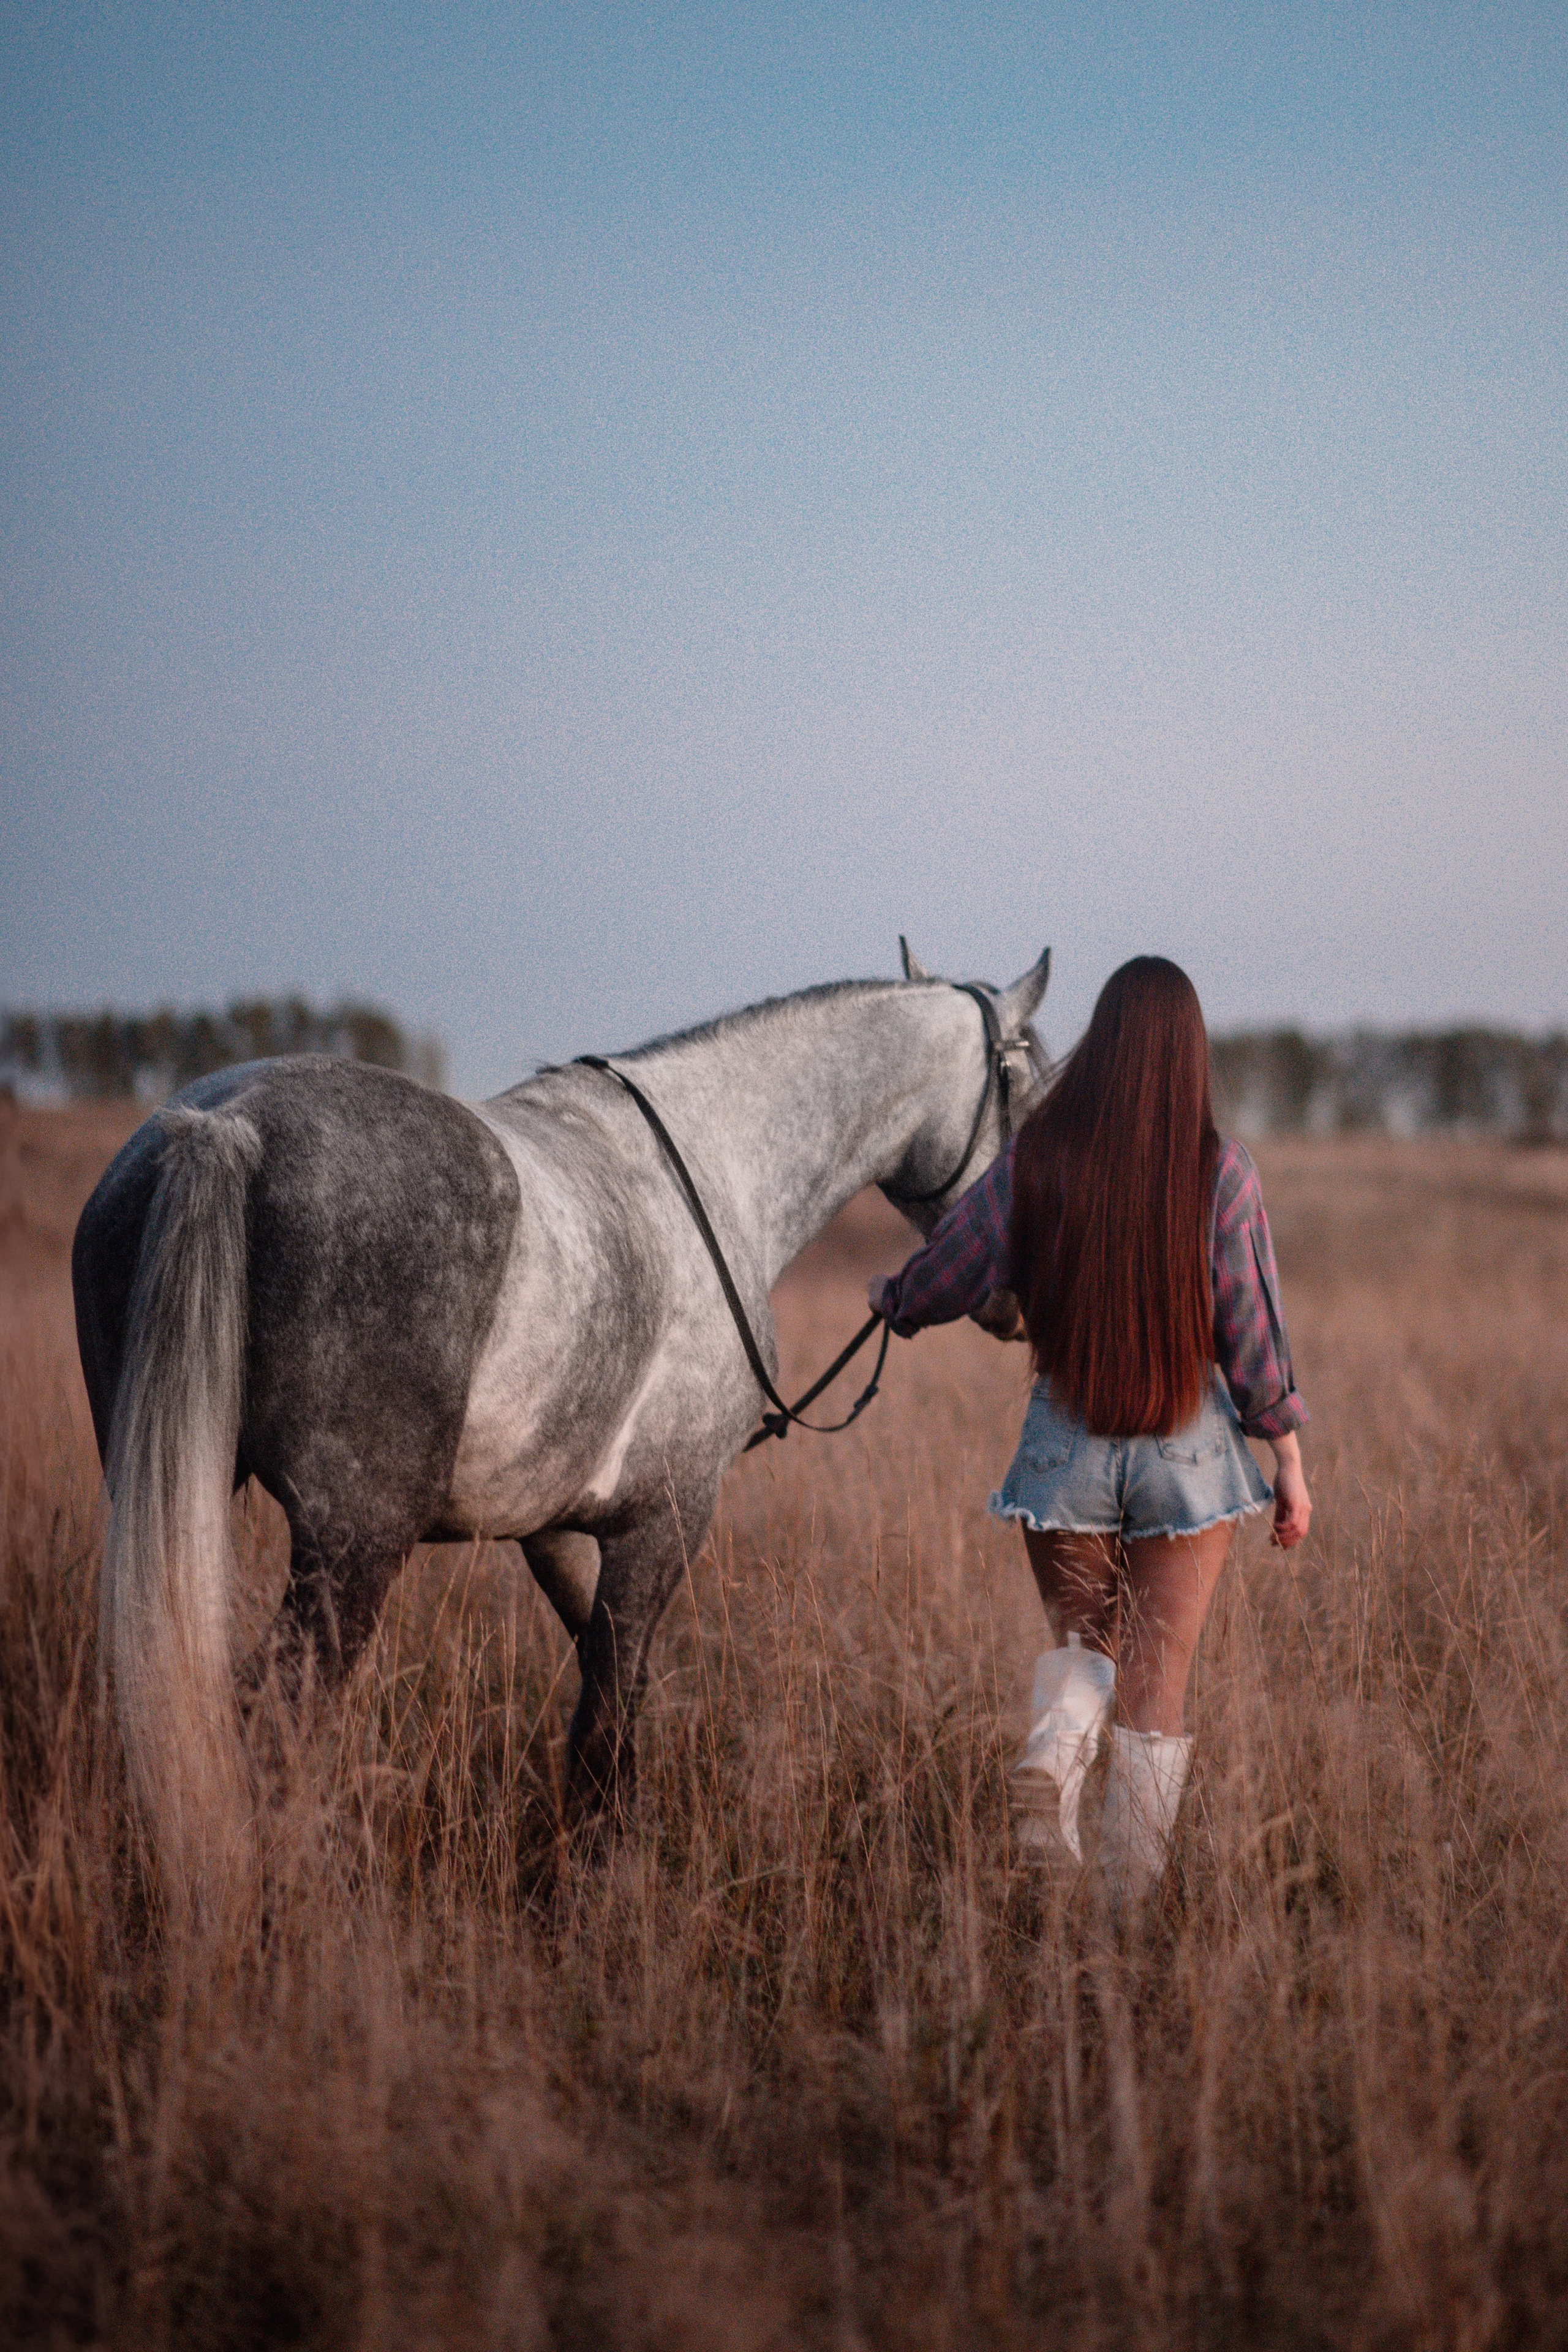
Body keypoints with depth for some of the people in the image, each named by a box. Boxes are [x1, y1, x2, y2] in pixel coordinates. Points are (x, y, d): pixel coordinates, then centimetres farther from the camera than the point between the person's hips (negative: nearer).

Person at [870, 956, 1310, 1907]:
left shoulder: (1032, 1164, -5)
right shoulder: (1223, 1174, -8)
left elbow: (940, 1284, 4)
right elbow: (1255, 1331, -5)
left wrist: (888, 1297, 27)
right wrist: (1291, 1464, 4)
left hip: (1066, 1442, 1)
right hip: (1190, 1446, -1)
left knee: (1082, 1633, 21)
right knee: (1160, 1680, 9)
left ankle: (1055, 1745, -11)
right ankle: (1133, 1902, 8)